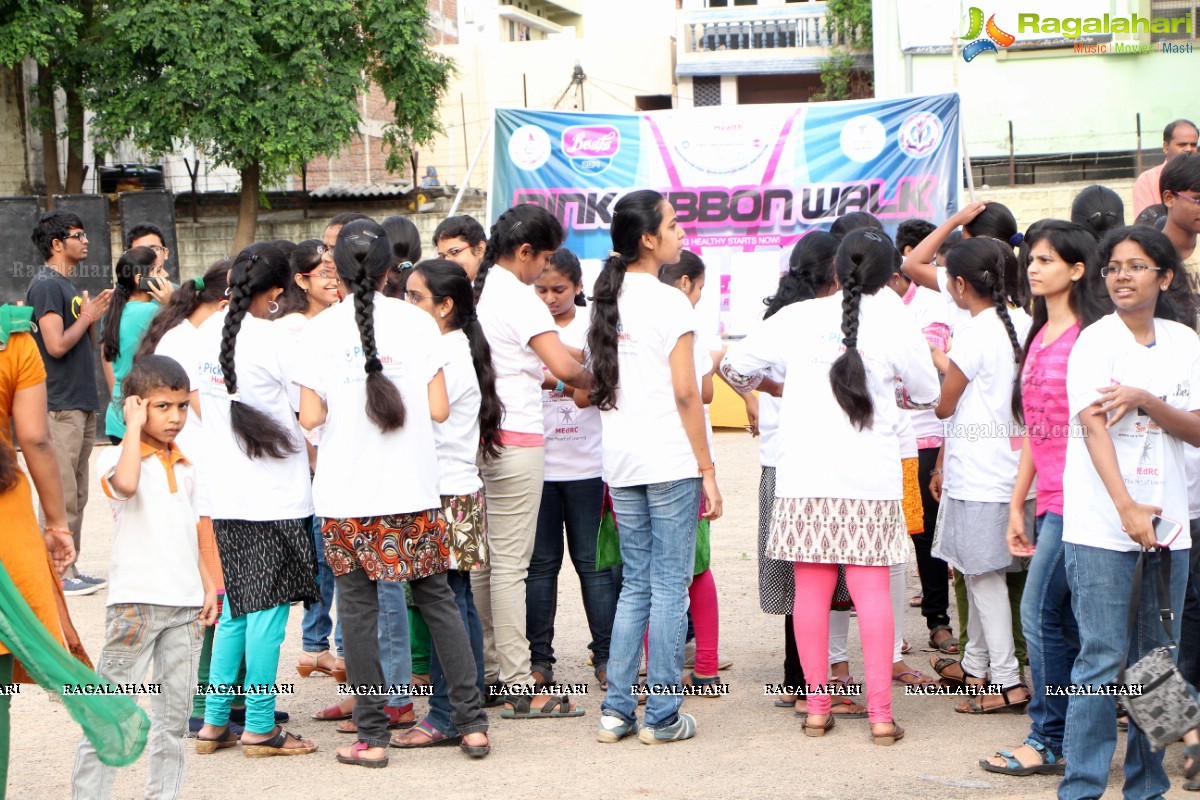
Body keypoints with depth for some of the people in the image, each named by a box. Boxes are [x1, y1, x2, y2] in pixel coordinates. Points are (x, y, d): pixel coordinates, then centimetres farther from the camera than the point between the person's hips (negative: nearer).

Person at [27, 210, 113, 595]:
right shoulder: (45, 286, -12)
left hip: (80, 404, 10)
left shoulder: (65, 285, 17)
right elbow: (57, 344, -21)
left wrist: (94, 315, 6)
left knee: (76, 495, 12)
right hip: (60, 406, -10)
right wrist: (87, 317, -8)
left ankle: (70, 570, 17)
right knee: (61, 495, -8)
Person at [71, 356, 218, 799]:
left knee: (175, 713, 11)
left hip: (186, 603, 6)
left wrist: (207, 585, 14)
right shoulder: (117, 457, -7)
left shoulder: (184, 465, 14)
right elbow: (126, 483, -31)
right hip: (135, 601, -6)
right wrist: (135, 427, -19)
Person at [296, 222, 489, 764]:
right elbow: (438, 410, -3)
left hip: (346, 495, -1)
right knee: (437, 599, 11)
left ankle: (371, 735, 6)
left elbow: (310, 416, -6)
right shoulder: (418, 323, -1)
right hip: (412, 490, 1)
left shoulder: (321, 330, -4)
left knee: (358, 608, 5)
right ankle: (471, 722, 9)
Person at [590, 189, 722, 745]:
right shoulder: (669, 303, -11)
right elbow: (685, 393, -13)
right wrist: (707, 471, -9)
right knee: (670, 586, 0)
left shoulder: (606, 299, 10)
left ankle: (616, 710, 11)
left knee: (635, 585, 13)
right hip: (670, 459, -7)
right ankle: (662, 716, 2)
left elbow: (597, 387, 12)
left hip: (621, 463, 7)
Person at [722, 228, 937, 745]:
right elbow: (928, 394, 10)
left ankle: (817, 707, 11)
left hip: (804, 476, 1)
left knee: (811, 589, 7)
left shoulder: (796, 319, 3)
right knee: (872, 590, 1)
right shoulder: (894, 323, -1)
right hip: (871, 476, -1)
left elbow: (734, 364, 11)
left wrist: (765, 387, 32)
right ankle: (880, 712, 0)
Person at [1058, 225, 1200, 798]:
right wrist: (1127, 508, -25)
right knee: (1104, 659, -7)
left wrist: (1145, 400, -15)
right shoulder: (1094, 343, -4)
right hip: (1100, 527, -4)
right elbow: (1094, 429, -14)